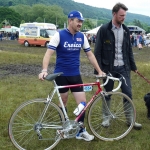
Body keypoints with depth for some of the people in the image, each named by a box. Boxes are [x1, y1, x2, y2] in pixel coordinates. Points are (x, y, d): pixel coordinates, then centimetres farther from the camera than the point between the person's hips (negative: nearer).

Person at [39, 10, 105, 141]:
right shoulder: (59, 35, -11)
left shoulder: (82, 36, 2)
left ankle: (80, 130, 14)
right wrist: (44, 70, -31)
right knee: (63, 101, 10)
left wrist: (99, 71, 7)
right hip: (61, 75, -3)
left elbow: (90, 54, 8)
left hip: (75, 75, 4)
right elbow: (49, 53, -17)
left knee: (82, 102, -1)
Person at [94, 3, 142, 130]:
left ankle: (130, 120, 17)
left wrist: (133, 66, 13)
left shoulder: (126, 30, 6)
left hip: (123, 67, 4)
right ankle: (106, 118, 27)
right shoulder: (104, 30, -9)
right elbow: (98, 51, -9)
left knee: (128, 93, 4)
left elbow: (129, 50, 13)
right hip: (109, 68, -3)